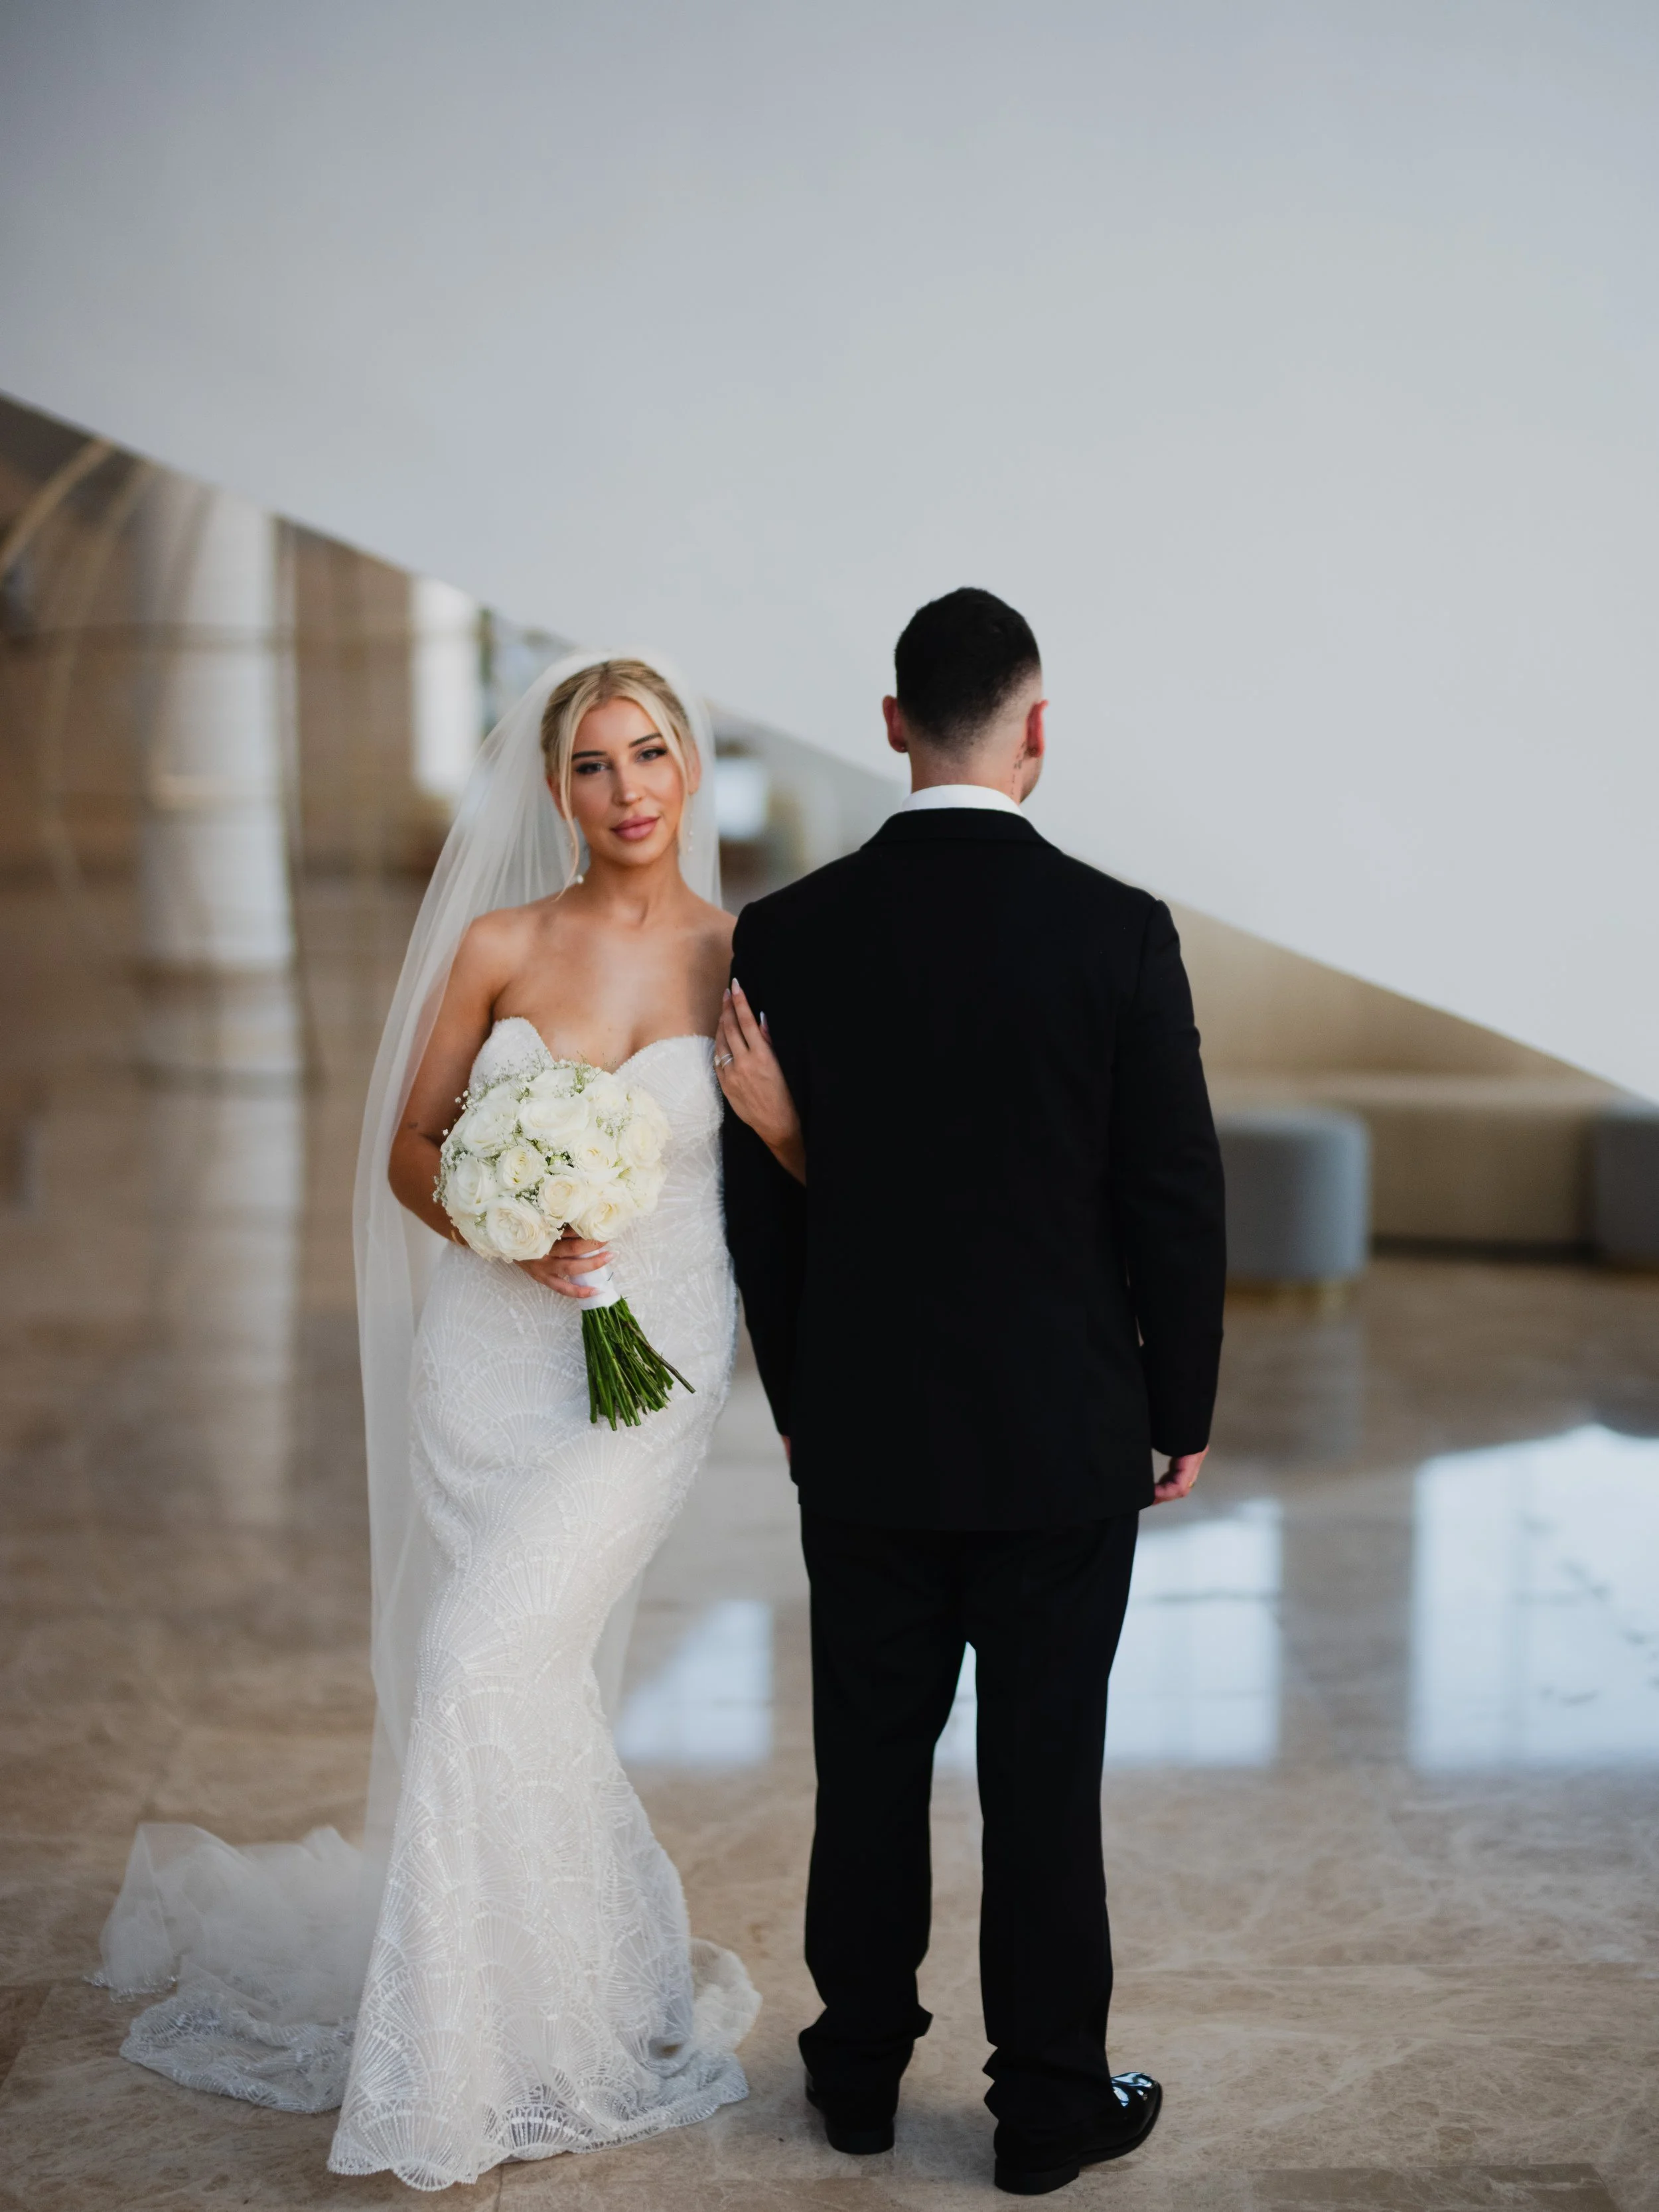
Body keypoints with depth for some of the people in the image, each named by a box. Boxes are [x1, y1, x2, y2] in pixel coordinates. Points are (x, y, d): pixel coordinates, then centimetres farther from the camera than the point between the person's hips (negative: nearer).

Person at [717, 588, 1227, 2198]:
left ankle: (860, 2067, 29)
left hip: (862, 1437, 2)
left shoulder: (786, 936, -6)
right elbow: (1177, 1201, -8)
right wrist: (1181, 1415, 5)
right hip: (1063, 1440, -2)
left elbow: (763, 1201, 0)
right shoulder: (1119, 932, -12)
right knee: (1045, 1770, 8)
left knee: (871, 1759, 15)